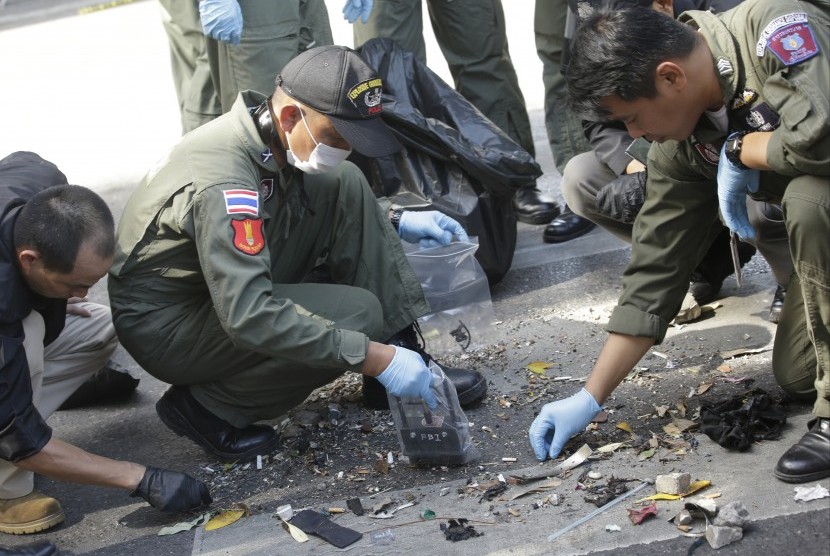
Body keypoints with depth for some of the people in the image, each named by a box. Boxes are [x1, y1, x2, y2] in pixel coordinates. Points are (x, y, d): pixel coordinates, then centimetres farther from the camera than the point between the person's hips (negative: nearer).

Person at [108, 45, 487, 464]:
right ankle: (207, 406, -7)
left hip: (228, 290, 9)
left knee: (343, 187, -4)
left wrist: (394, 221, 3)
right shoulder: (222, 181, -33)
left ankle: (408, 358, 0)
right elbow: (249, 317, -40)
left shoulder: (272, 131, -5)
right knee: (356, 315, -24)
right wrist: (375, 358, -38)